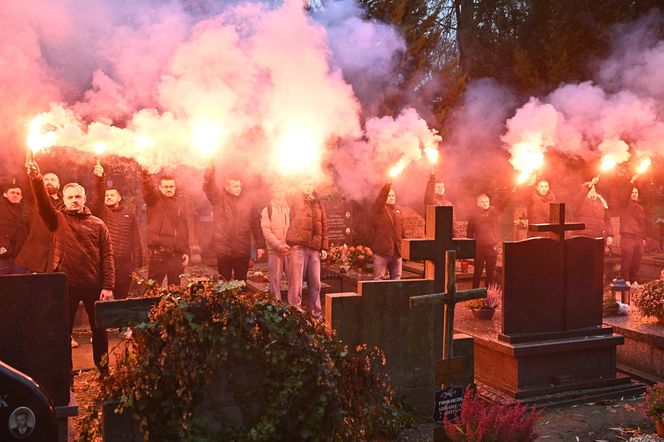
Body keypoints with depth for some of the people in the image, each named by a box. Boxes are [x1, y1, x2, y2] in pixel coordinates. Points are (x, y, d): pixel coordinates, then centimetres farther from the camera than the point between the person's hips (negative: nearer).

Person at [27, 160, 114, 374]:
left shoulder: (97, 224, 4)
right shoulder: (58, 219, 4)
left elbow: (107, 256, 0)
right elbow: (43, 203, -16)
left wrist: (108, 286, -7)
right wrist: (36, 180, -33)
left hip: (94, 284, 0)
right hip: (66, 283, 0)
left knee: (99, 329, 10)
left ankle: (103, 369, 25)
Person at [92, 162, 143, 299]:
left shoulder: (129, 214, 11)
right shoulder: (100, 211, 6)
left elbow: (135, 240, 8)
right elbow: (98, 196, -15)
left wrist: (137, 263, 2)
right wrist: (99, 178, -33)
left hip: (124, 264, 2)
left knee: (122, 298, 8)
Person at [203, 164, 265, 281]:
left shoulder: (247, 202, 7)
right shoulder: (219, 199, 2)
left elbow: (256, 224, 6)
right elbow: (208, 187, -15)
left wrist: (260, 245, 2)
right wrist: (210, 170, -33)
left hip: (243, 251, 2)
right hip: (223, 250, -2)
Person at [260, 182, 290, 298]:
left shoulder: (289, 209, 11)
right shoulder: (267, 210, 2)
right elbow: (266, 231, -5)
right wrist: (279, 246, -14)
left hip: (290, 250, 3)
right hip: (274, 251, -2)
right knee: (275, 280, 0)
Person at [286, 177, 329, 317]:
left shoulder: (318, 203, 17)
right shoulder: (295, 200, 5)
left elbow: (324, 225, 15)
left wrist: (324, 246, 9)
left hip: (315, 247, 4)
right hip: (298, 245, -4)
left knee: (315, 283, 9)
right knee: (296, 281, -6)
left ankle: (316, 313, 18)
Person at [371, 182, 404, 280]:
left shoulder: (398, 211, 16)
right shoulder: (380, 209, -1)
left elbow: (401, 232, 18)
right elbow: (380, 199, -24)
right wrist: (387, 187, -40)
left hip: (396, 252, 6)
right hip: (381, 251, -6)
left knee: (396, 278, 12)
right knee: (378, 278, -4)